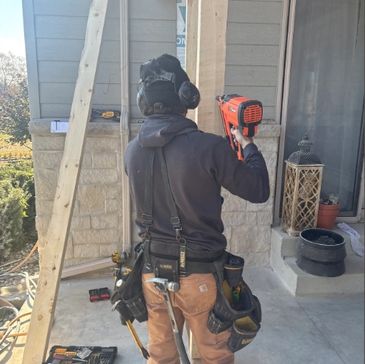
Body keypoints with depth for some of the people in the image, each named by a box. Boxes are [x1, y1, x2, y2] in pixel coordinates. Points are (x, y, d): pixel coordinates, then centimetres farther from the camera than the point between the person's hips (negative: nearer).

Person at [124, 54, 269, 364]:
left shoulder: (133, 150, -7)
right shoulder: (209, 147, -22)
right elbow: (260, 191, -10)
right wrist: (248, 146, 4)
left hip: (153, 273, 4)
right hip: (200, 277, -4)